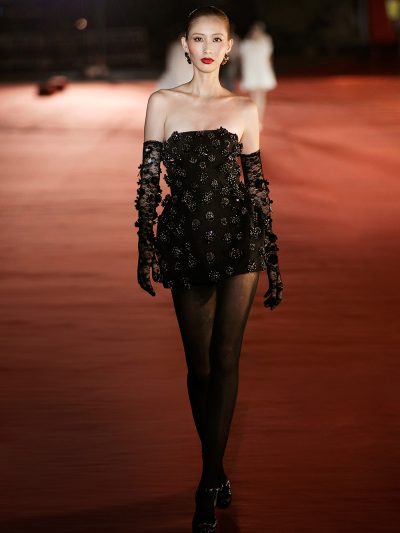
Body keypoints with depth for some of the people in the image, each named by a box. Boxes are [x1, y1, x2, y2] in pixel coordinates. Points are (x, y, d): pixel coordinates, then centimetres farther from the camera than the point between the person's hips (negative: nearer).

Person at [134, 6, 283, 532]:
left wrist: (273, 261, 7)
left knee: (225, 359, -2)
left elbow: (257, 182, 8)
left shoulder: (244, 109, 6)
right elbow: (149, 177, 4)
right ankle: (218, 474, 22)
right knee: (200, 364, 6)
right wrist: (146, 247, -3)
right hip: (185, 237, 1)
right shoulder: (163, 102, 5)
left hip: (238, 236, 0)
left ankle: (208, 484, 5)